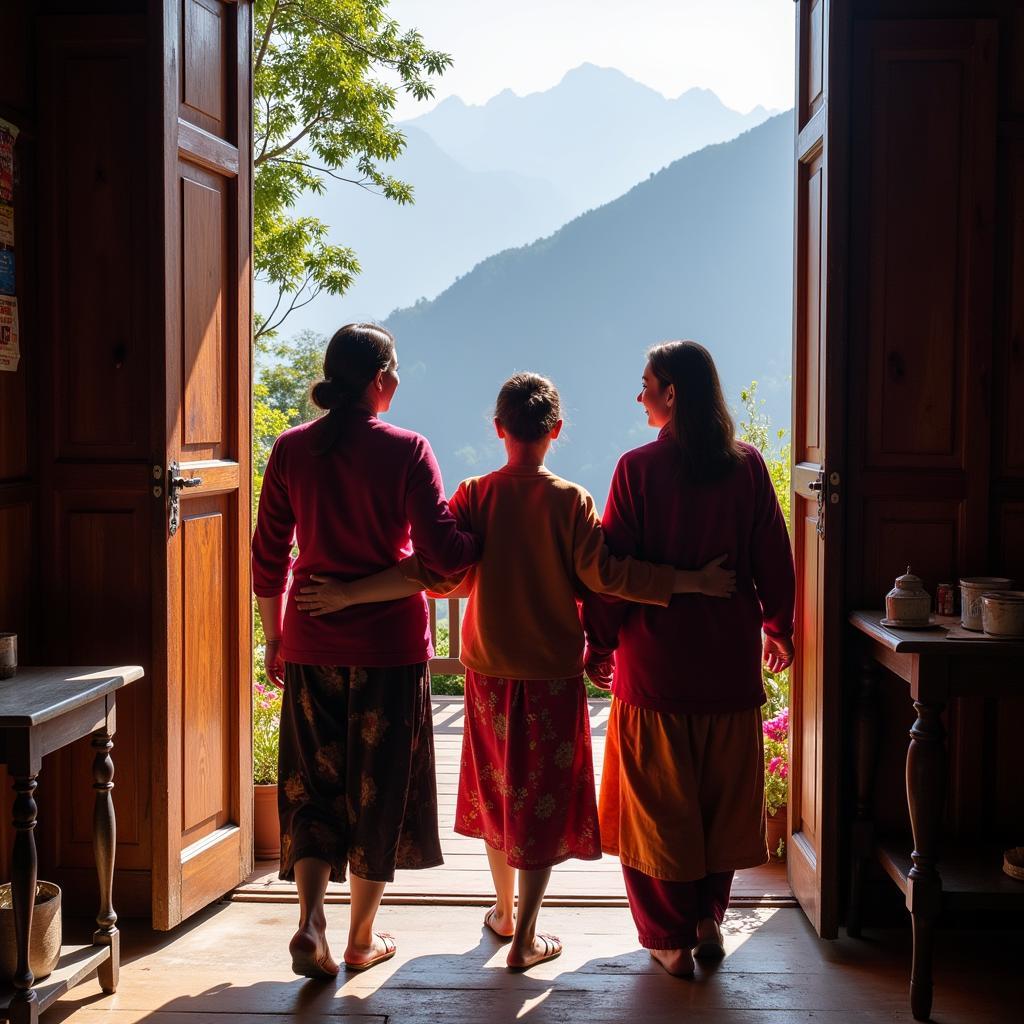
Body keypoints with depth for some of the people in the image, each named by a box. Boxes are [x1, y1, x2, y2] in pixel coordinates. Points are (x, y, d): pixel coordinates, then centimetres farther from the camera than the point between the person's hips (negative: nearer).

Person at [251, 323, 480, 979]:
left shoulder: (291, 450, 0)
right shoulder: (406, 450, -11)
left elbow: (269, 559, 4)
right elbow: (443, 553, -15)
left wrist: (275, 636, 15)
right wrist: (490, 544, 4)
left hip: (312, 646, 3)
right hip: (390, 645, -2)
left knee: (314, 784, 14)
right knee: (379, 789, 11)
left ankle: (311, 923, 0)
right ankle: (362, 939, 22)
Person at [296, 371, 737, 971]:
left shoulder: (475, 495, -6)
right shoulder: (570, 500, -12)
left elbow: (436, 571, -14)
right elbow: (604, 573, -17)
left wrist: (350, 595, -10)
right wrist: (692, 582, -12)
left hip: (490, 673, 3)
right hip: (553, 675, -3)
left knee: (497, 791, 19)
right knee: (543, 802, 6)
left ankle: (504, 912, 34)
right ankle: (526, 938, 8)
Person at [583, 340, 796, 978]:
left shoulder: (639, 468, -10)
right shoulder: (747, 465, -1)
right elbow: (774, 558, 5)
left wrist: (600, 645, 3)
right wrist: (777, 628, 19)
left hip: (656, 662, -3)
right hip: (731, 659, 3)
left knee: (659, 800, 8)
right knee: (723, 794, 16)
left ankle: (671, 938, 14)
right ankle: (709, 919, 26)